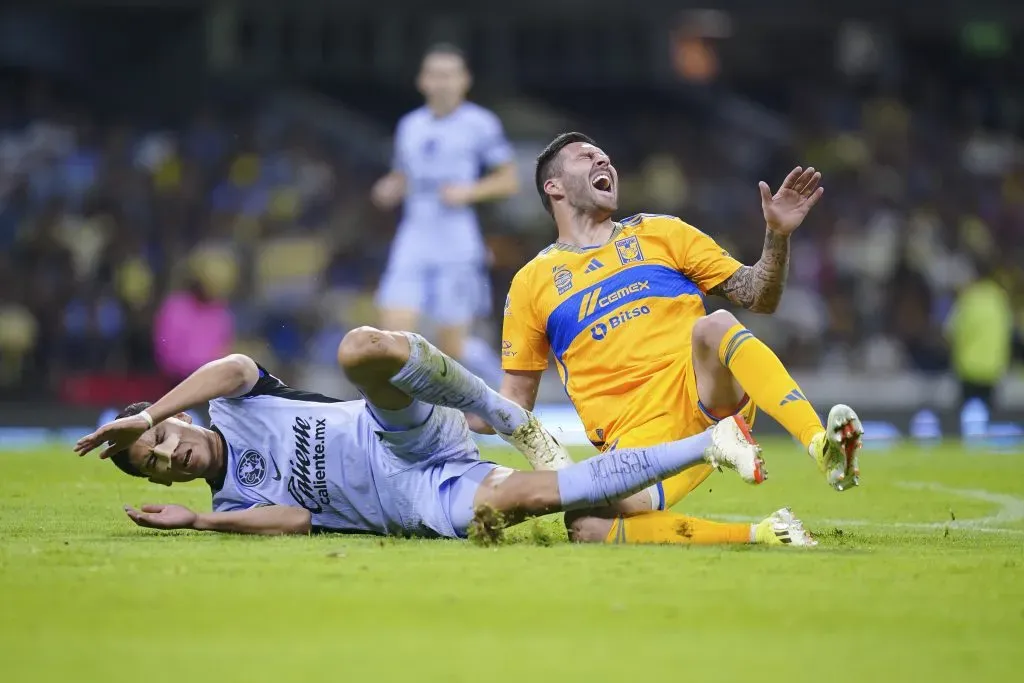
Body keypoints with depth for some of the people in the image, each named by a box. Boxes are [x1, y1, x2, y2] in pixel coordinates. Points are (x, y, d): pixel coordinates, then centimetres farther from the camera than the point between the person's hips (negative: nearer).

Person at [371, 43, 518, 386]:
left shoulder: (481, 124, -2)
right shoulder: (409, 126, 12)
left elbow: (509, 180, 2)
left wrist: (469, 192, -14)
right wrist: (389, 190, 1)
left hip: (457, 251, -4)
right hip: (412, 248, 4)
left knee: (452, 348, 0)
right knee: (394, 330, -11)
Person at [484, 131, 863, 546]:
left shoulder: (660, 233, 19)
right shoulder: (532, 283, 16)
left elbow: (758, 298, 15)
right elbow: (515, 402, 17)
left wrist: (777, 236, -3)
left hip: (705, 392, 0)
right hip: (636, 439, 0)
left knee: (715, 325, -33)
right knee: (586, 526, -32)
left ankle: (824, 449, -45)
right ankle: (759, 535, -27)